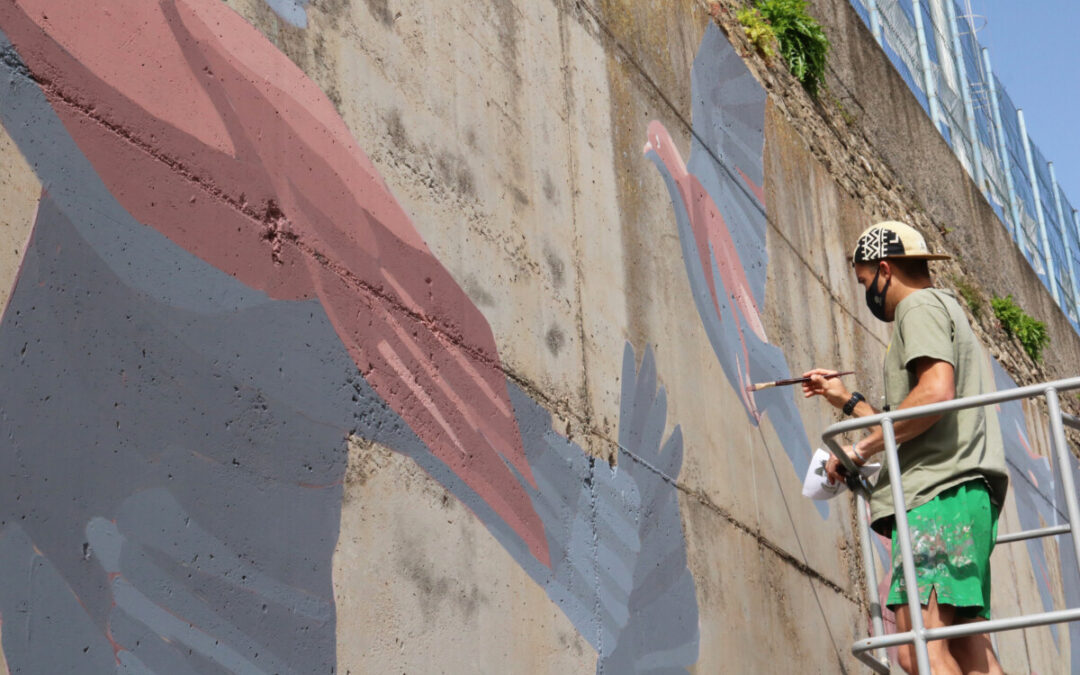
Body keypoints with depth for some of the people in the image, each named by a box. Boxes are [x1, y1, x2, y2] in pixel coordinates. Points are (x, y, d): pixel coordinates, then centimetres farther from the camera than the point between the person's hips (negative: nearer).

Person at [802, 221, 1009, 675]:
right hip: (965, 497, 10)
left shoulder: (920, 307, 3)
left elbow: (936, 392, -17)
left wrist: (861, 449, -12)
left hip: (938, 493, -10)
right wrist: (848, 402, 34)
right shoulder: (950, 313, 33)